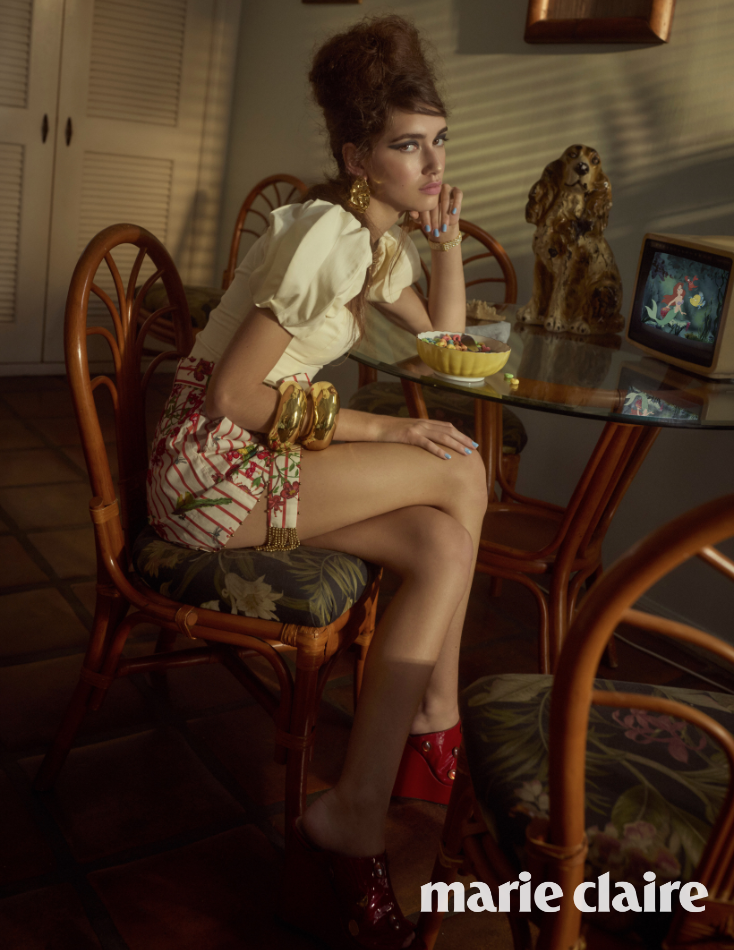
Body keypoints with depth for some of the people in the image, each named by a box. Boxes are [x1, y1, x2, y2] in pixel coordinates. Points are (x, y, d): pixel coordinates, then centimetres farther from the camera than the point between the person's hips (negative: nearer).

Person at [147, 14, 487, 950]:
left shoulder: (382, 238, 12)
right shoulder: (330, 234, -18)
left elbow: (445, 334, 23)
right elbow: (233, 394, -20)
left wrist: (447, 233, 10)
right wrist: (374, 428, -16)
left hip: (266, 450, 9)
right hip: (211, 462, -9)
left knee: (442, 544, -11)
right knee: (461, 476, -16)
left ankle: (354, 819, -9)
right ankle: (436, 724, -2)